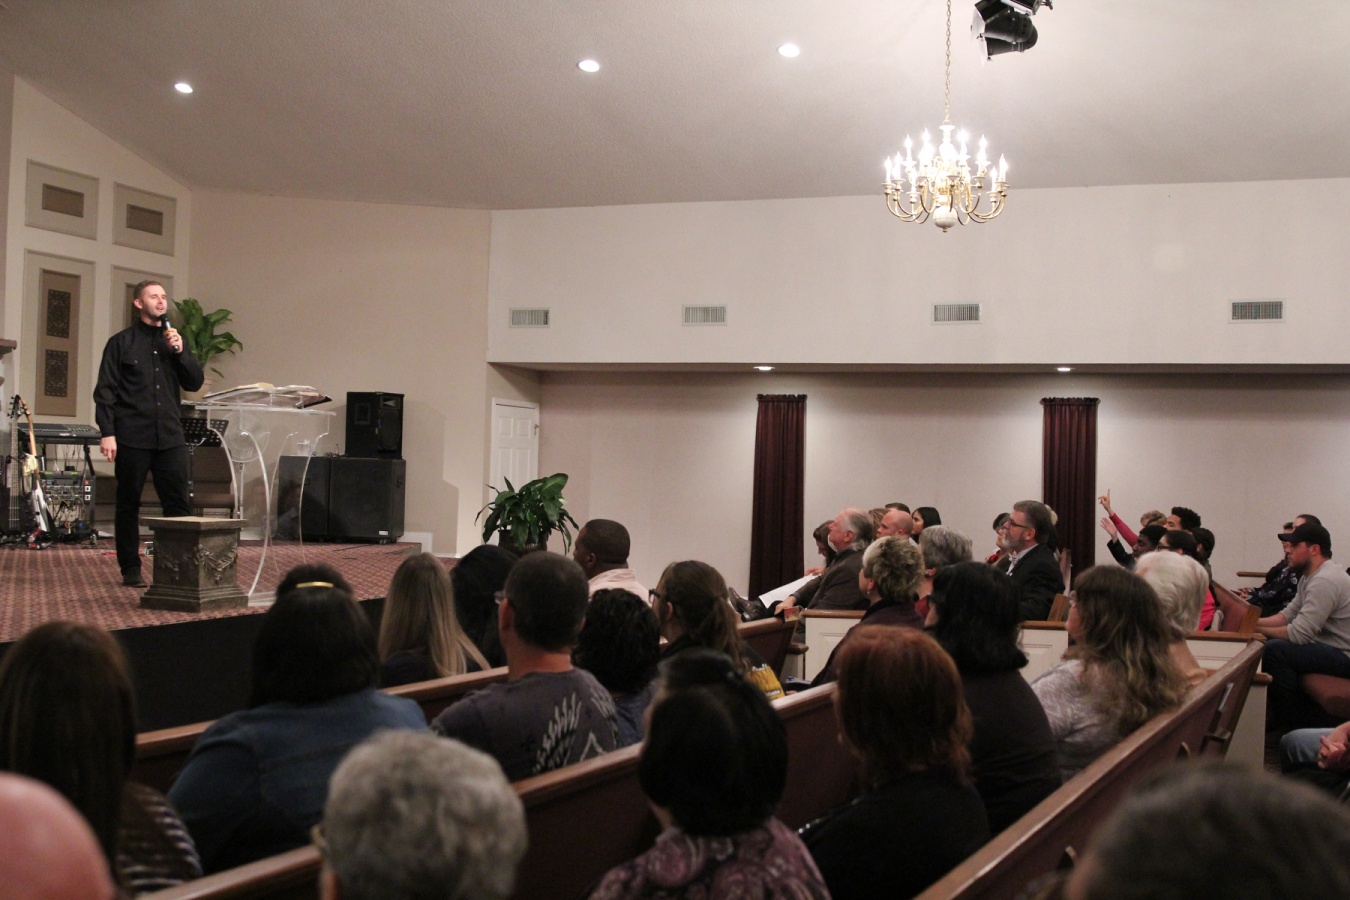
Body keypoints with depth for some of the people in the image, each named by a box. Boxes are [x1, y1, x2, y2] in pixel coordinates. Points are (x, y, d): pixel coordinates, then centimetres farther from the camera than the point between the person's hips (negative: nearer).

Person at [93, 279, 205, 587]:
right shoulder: (121, 342, 3)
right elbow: (105, 391, -1)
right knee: (128, 505, 4)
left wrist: (180, 351, -7)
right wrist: (107, 432, -10)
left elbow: (195, 383, 8)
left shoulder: (173, 340, 15)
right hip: (132, 437, -3)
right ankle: (131, 569, 12)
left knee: (179, 504, -3)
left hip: (170, 436, 3)